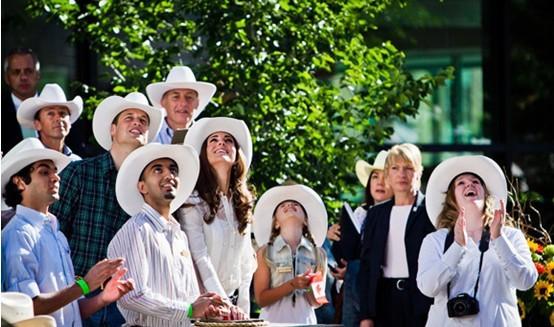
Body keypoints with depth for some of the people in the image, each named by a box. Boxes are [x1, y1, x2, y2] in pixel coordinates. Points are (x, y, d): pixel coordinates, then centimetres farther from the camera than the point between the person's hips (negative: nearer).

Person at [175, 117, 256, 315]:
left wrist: (243, 309, 3)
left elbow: (245, 261, 10)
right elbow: (200, 259, -18)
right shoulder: (193, 202, -11)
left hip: (233, 299, 5)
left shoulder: (243, 202, 8)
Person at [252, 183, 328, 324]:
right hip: (274, 322, -2)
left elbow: (316, 302, 5)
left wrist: (310, 287, -15)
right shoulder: (265, 252, 1)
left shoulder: (318, 254, 5)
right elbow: (261, 299, -4)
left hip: (305, 322, 2)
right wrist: (292, 285, -16)